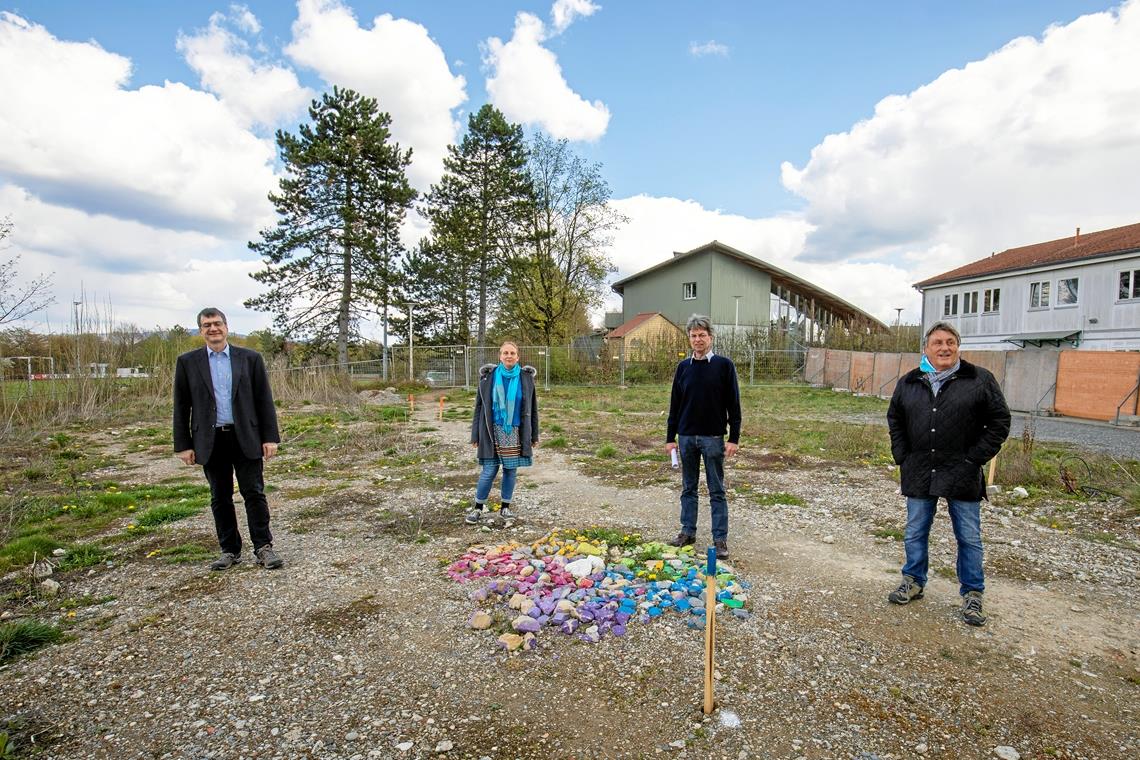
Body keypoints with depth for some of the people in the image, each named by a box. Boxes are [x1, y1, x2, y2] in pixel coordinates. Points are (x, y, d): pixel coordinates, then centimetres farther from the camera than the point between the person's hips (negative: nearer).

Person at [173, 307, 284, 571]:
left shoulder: (250, 358, 2)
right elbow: (181, 406, 6)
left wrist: (270, 437, -3)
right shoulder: (188, 362, 5)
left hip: (246, 438, -1)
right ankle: (230, 550, 21)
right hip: (211, 441, 1)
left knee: (254, 494, 0)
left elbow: (264, 399, 1)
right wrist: (183, 445, 2)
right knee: (220, 498, 9)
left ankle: (263, 547, 9)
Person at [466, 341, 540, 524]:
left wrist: (534, 435, 5)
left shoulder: (526, 377, 0)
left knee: (511, 470, 8)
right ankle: (479, 507, 18)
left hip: (516, 432, 1)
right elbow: (479, 406, 1)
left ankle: (506, 507, 24)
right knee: (489, 470, 0)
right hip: (494, 431, -1)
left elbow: (532, 408, 5)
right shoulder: (488, 376, -2)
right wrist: (476, 435, -1)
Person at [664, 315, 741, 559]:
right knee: (688, 488, 12)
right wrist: (670, 438, 7)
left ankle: (720, 539, 12)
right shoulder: (683, 367, 6)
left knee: (717, 491, 4)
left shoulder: (724, 365, -4)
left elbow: (733, 405, -4)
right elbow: (675, 405, 9)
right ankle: (688, 532, 24)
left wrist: (734, 438, -9)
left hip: (713, 438, -3)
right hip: (686, 437, 4)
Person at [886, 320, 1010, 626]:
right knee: (915, 533, 13)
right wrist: (902, 455, 7)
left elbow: (999, 421, -2)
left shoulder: (980, 380, -4)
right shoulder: (909, 382, 6)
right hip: (919, 474, 3)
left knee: (969, 538, 8)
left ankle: (972, 594, 23)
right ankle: (914, 582, 29)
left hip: (962, 475, -3)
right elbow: (894, 419, 17)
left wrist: (976, 458, -8)